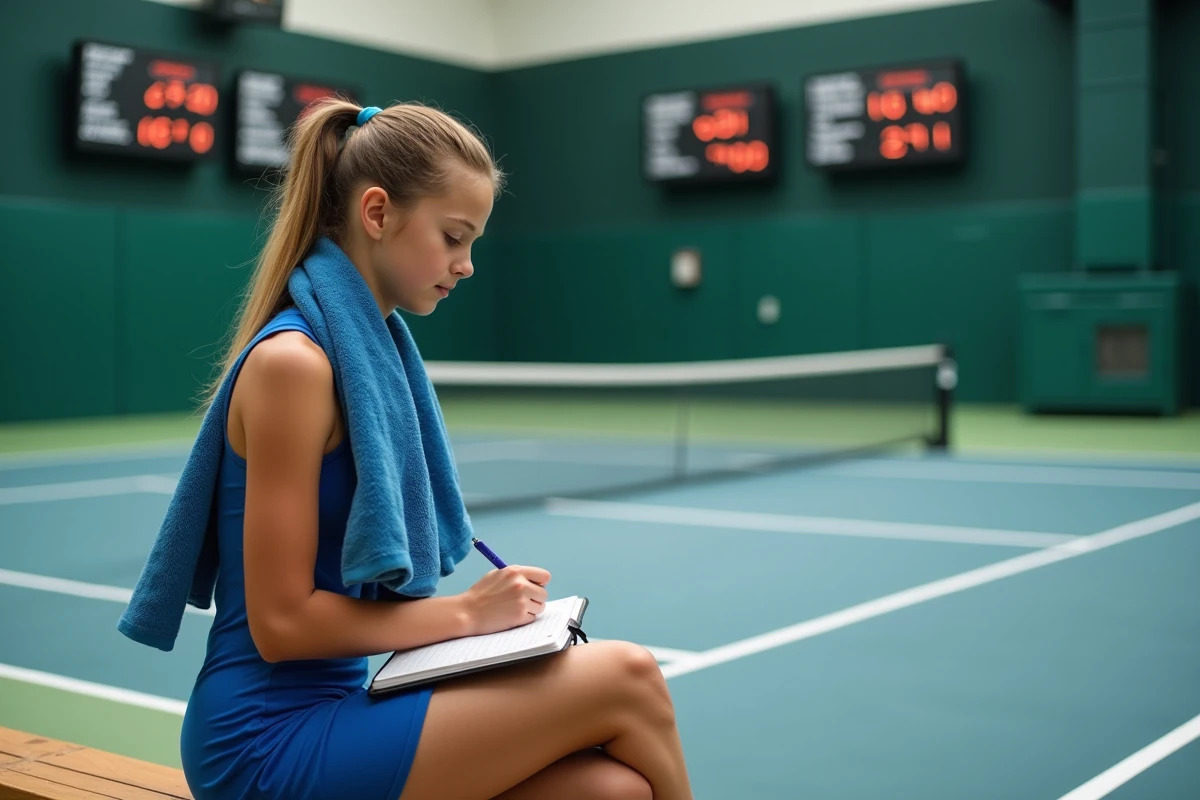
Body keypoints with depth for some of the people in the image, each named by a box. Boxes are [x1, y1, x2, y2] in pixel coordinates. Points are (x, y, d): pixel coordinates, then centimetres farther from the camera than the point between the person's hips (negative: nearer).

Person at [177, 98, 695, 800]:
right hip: (269, 741, -8)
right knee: (625, 680, -14)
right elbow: (281, 622, -17)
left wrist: (489, 611, 2)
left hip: (336, 704, 8)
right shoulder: (293, 362, -16)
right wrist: (465, 612, -13)